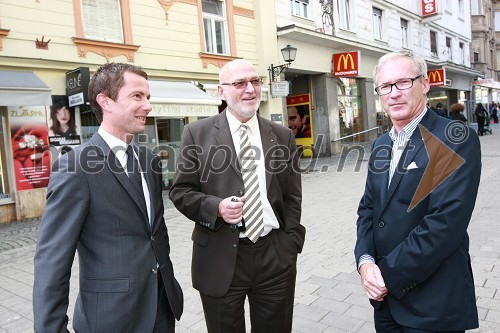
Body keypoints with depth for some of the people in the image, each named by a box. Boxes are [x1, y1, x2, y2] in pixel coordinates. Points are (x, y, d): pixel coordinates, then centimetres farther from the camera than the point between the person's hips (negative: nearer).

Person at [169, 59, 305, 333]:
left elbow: (292, 198, 8)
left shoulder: (282, 136, 6)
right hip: (219, 260, -2)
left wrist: (290, 246, 0)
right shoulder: (197, 133, -1)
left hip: (275, 259, 2)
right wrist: (215, 207, -18)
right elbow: (180, 191, -1)